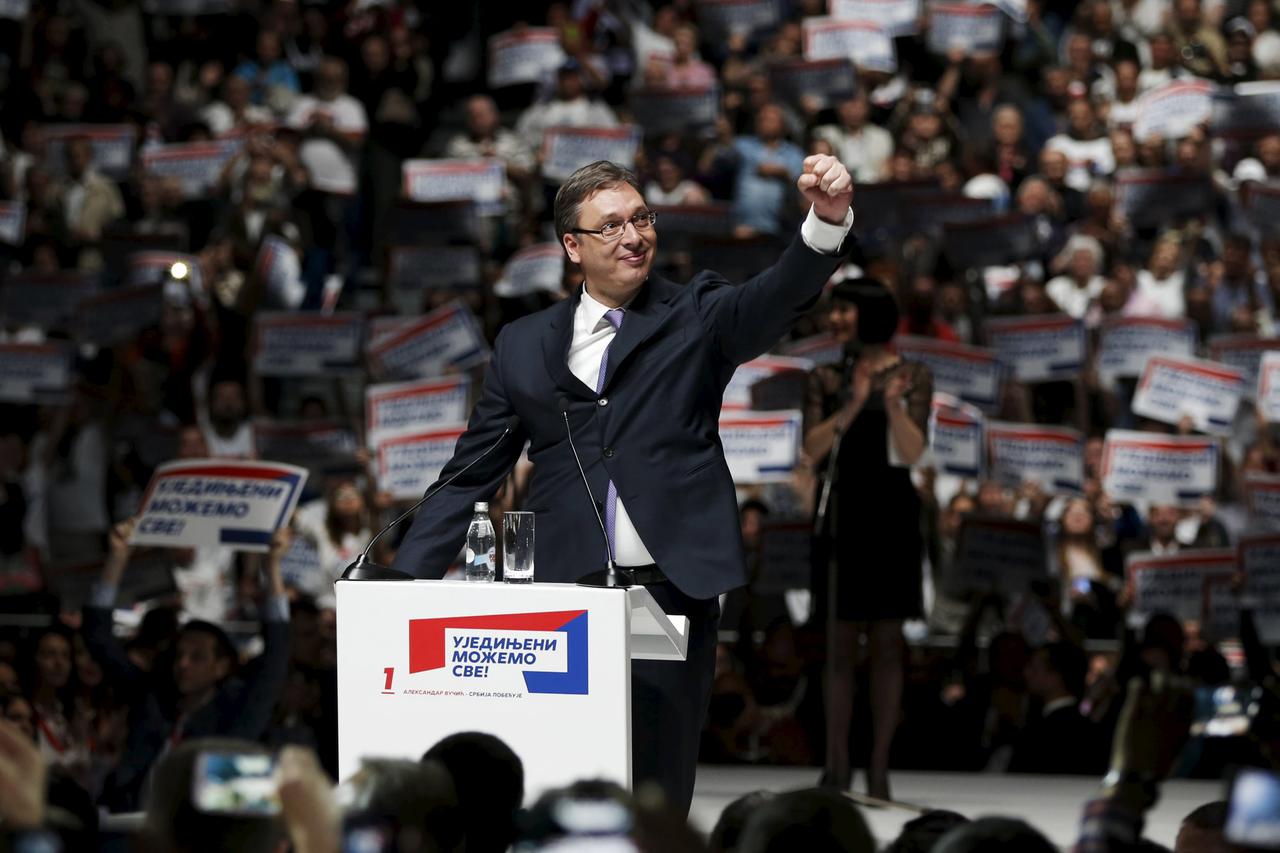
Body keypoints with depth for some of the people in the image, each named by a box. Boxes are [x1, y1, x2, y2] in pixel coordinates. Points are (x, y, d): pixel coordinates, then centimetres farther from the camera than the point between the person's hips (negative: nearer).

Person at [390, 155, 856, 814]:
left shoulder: (696, 317, 9)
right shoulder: (523, 346, 14)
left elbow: (780, 295, -11)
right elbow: (471, 475, 15)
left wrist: (828, 221, -31)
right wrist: (404, 582, 6)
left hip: (672, 590, -1)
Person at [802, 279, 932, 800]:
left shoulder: (913, 377, 2)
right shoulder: (827, 379, 8)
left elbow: (913, 452, -8)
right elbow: (812, 448, -4)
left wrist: (893, 405, -25)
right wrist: (853, 406, -19)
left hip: (890, 512, -2)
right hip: (841, 510, 2)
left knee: (887, 643, 1)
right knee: (841, 643, 2)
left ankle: (879, 767, 4)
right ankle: (837, 766, 5)